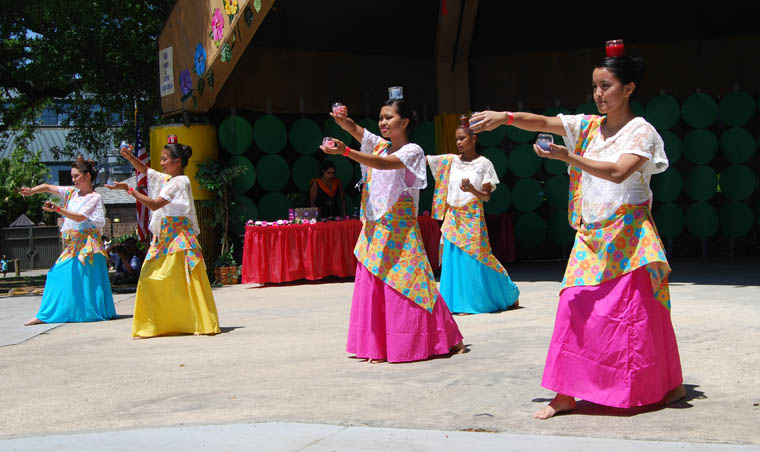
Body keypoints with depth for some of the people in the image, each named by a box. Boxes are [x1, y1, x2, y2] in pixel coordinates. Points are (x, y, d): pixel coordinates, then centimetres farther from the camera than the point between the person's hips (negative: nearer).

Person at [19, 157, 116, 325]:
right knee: (59, 275, 3)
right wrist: (31, 191, -8)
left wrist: (57, 209, -26)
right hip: (71, 243, 7)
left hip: (86, 244, -7)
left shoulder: (94, 197, -6)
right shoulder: (71, 193, 14)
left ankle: (99, 312, 1)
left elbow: (80, 217, -17)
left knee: (87, 278, -8)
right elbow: (48, 187, 12)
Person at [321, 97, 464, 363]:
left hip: (399, 230, -6)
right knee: (372, 286, 2)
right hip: (374, 229, 6)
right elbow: (353, 129, 2)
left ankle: (447, 339, 8)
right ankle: (377, 348, 8)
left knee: (406, 284, -5)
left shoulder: (412, 151, -6)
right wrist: (342, 120, -23)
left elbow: (383, 164, -23)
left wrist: (345, 151, -33)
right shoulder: (379, 145, 13)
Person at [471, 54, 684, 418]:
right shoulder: (587, 127, 10)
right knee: (575, 307, -3)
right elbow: (542, 123, -1)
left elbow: (617, 172, -22)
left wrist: (566, 157, -29)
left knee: (640, 310, -2)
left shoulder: (641, 131, -6)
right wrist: (505, 117, -19)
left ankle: (671, 383, 17)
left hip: (628, 234, -5)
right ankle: (565, 393, 1)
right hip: (590, 234, 5)